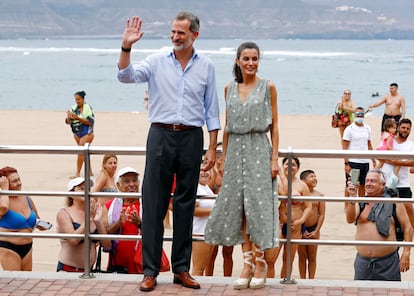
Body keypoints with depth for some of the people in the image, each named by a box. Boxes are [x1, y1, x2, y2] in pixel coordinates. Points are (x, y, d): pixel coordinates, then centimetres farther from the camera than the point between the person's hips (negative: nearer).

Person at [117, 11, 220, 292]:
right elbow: (126, 76, -10)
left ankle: (181, 269, 14)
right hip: (161, 135, -1)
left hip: (191, 137, 1)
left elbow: (212, 111, 8)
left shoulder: (206, 66, 6)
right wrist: (126, 47, -24)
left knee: (185, 205, 6)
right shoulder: (157, 61, 3)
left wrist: (212, 149, 4)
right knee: (154, 203, -2)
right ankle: (150, 270, 3)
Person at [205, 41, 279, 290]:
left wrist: (275, 158, -7)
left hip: (259, 150, -3)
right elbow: (227, 127, 15)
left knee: (258, 206, -6)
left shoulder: (268, 87, 1)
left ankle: (260, 264, 3)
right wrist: (224, 158, 11)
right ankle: (247, 263, 7)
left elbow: (274, 125, 0)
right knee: (238, 207, 1)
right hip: (236, 151, 3)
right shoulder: (230, 89, 10)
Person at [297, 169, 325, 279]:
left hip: (313, 229, 1)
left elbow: (322, 215, 1)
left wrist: (316, 231, -6)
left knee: (312, 257, 8)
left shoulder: (319, 195, 1)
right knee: (302, 257, 8)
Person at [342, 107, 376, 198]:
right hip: (353, 162, -5)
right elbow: (345, 147, -7)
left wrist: (373, 161, 11)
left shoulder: (367, 128, 10)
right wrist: (346, 163, -14)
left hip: (365, 162, 5)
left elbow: (369, 146, 17)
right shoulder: (349, 129, -5)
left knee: (362, 185, 12)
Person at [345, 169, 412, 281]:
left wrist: (406, 253, -5)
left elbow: (407, 228, 2)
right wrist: (352, 196, -20)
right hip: (363, 262, 2)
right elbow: (350, 219, -10)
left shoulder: (394, 203, 2)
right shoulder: (359, 203, 8)